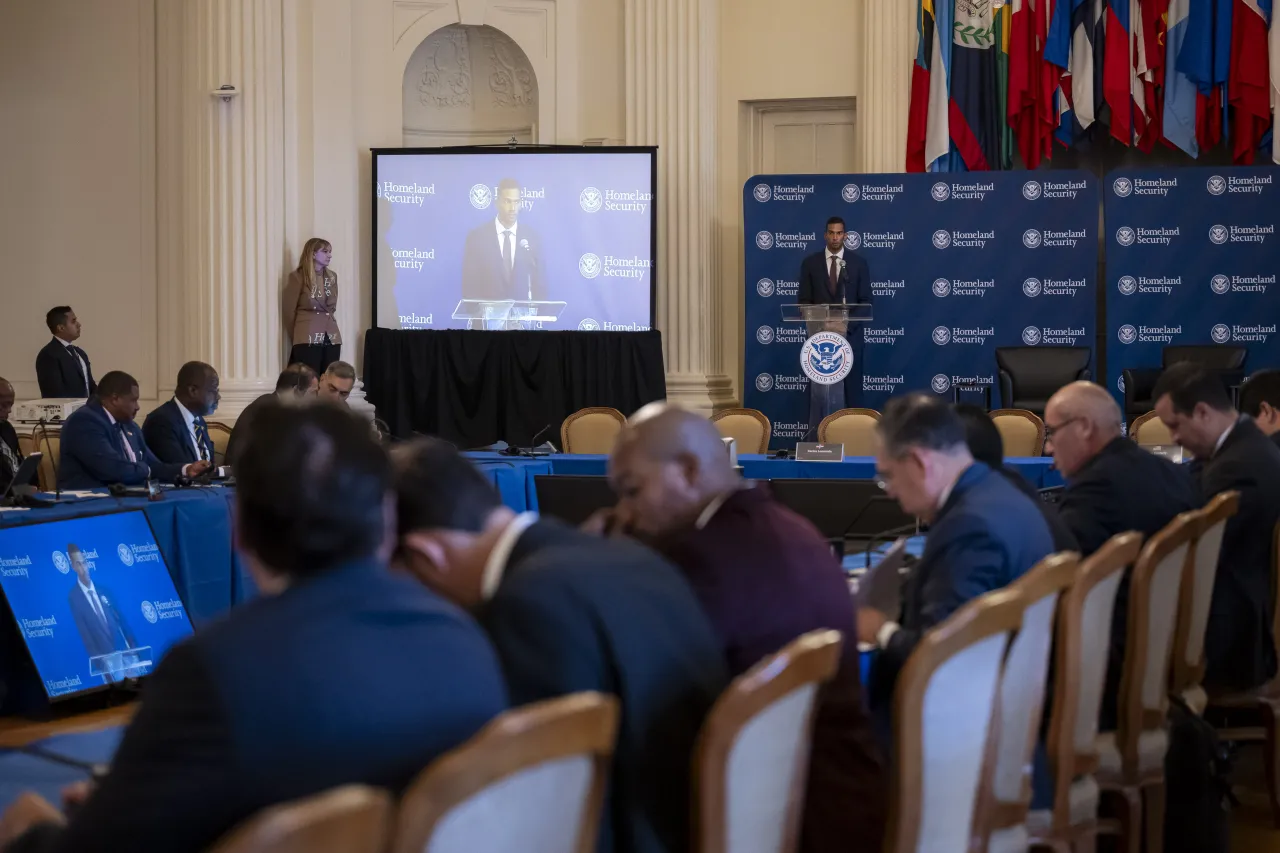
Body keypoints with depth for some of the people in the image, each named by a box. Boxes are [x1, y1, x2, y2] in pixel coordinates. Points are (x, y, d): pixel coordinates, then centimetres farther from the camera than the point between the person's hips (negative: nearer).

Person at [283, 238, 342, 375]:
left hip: (332, 338, 5)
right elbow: (289, 311, 0)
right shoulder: (298, 277, -4)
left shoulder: (332, 276, 13)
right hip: (308, 338, -5)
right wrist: (298, 337, 8)